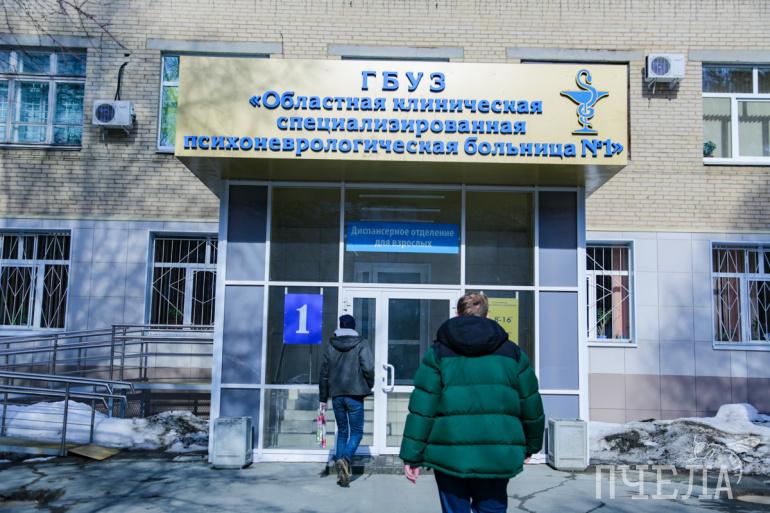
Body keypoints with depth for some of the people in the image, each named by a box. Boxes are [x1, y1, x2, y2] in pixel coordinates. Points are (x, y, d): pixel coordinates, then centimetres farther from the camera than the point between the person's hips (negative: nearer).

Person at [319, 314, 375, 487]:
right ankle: (345, 459, -19)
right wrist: (369, 386, 5)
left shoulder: (331, 345, 8)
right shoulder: (361, 344, -3)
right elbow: (368, 368, -13)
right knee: (357, 431, 5)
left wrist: (323, 398, 14)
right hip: (355, 394, -4)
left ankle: (341, 472, 10)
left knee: (342, 431, 14)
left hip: (337, 395, 4)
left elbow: (324, 372, 9)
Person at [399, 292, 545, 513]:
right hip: (498, 456, 1)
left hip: (450, 455, -1)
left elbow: (422, 407, -4)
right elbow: (530, 404, 12)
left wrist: (412, 455, 0)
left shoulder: (438, 352, 3)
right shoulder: (511, 352, 8)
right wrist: (531, 444, 27)